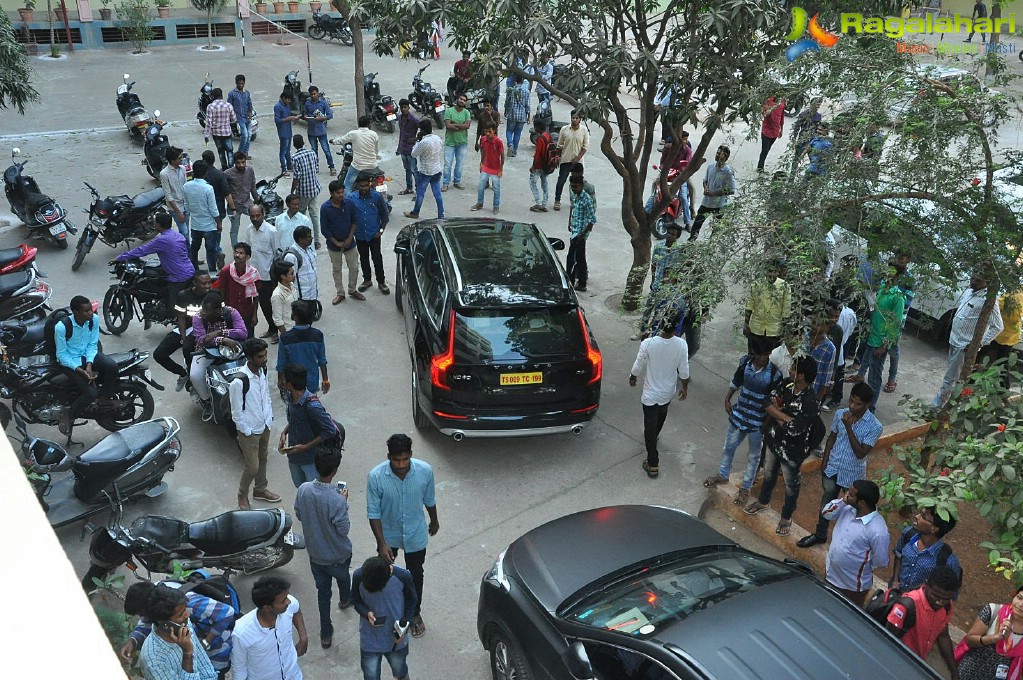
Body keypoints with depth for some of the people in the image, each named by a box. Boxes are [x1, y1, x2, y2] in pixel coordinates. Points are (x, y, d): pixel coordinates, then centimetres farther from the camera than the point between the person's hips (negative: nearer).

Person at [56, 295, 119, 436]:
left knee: (112, 366, -26)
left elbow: (92, 344, -1)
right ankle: (68, 415, 6)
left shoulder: (94, 319, -12)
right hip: (69, 361, -5)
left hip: (87, 354, 5)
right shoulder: (61, 327, -25)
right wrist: (80, 370, -25)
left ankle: (104, 398, 0)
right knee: (90, 393, -22)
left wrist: (89, 364, -17)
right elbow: (62, 354, -15)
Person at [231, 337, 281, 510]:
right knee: (252, 467, 4)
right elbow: (236, 413, -20)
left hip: (265, 426, 7)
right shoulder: (238, 381, -29)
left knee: (263, 459, 22)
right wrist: (247, 432, -14)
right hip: (249, 430, -7)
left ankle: (260, 490, 43)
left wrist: (269, 418, 6)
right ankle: (242, 495, 30)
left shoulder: (263, 370, -6)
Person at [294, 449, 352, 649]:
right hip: (337, 554, -3)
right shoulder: (337, 500, -35)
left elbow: (299, 515, -1)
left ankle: (326, 634, 29)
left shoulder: (303, 489, -19)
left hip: (315, 552, 3)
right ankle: (345, 600, 60)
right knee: (343, 578, 30)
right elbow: (344, 530, -22)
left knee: (323, 591, 20)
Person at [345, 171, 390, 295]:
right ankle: (367, 280, 35)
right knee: (364, 259, 17)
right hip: (360, 236, 2)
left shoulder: (377, 197, -12)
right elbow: (347, 218, -3)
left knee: (377, 258, 6)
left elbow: (385, 215, -1)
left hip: (374, 235, -2)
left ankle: (381, 282, 22)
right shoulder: (351, 199, -10)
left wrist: (381, 230, -6)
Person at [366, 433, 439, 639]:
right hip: (388, 534, 0)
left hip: (415, 534, 0)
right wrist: (382, 544, -22)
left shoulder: (425, 471, -25)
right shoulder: (376, 476, -30)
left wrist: (434, 521, 11)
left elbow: (429, 500, -5)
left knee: (415, 575, 20)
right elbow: (373, 513, -19)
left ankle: (415, 613, 47)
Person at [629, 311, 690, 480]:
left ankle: (653, 465, 17)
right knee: (661, 415, 33)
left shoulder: (648, 344, -28)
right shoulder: (681, 345, -21)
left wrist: (632, 378, 9)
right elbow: (684, 371, -9)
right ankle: (653, 436, 61)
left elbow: (638, 367, -13)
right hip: (668, 392, 3)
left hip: (651, 394, -3)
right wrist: (684, 388, 9)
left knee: (650, 426, 10)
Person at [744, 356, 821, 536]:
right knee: (769, 473, 30)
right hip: (774, 441, 7)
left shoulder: (811, 403, -32)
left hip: (792, 451, -6)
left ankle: (786, 517, 40)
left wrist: (777, 414, -19)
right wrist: (786, 417, -23)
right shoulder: (786, 386, -11)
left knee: (791, 485, 18)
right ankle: (763, 501, 55)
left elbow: (794, 429, -33)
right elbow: (768, 403, -8)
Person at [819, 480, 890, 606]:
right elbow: (826, 513, 0)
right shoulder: (848, 509, -13)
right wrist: (842, 500, -17)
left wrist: (862, 567, -4)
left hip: (854, 585, -6)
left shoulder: (878, 531, -33)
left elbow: (881, 562, -22)